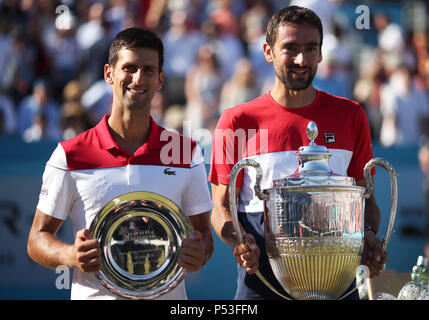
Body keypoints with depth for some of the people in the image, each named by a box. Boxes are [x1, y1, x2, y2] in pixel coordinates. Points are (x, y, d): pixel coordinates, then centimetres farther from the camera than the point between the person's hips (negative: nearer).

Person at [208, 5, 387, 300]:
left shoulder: (349, 116, 9)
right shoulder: (237, 121, 3)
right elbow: (221, 207, 3)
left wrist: (368, 234, -6)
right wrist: (239, 241, -18)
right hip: (262, 280, -2)